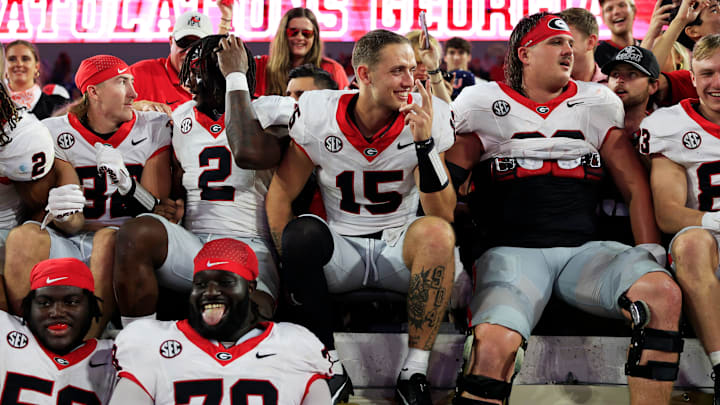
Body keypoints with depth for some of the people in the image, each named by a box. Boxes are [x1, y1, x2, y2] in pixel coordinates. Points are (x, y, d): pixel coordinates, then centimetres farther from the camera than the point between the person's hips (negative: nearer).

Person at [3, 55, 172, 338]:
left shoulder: (153, 129, 3)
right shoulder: (57, 133, 3)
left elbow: (160, 211, -1)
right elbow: (72, 223, -4)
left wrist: (128, 184, -21)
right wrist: (60, 213, -29)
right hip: (71, 242, 2)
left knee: (108, 238, -35)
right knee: (23, 237, -27)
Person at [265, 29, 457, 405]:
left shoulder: (429, 117, -10)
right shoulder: (319, 114, -8)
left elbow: (443, 214, -14)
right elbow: (281, 192, -3)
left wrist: (426, 144, -27)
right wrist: (292, 266, -14)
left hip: (400, 247, 0)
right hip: (341, 250, 0)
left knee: (437, 233, -33)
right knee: (303, 232, -32)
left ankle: (414, 374, -21)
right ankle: (332, 371, -16)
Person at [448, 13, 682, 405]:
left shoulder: (597, 104, 17)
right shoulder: (485, 105, 9)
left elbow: (635, 185, 16)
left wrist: (649, 253, 4)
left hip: (584, 250, 3)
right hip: (513, 250, -3)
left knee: (664, 293, -27)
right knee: (493, 345, -33)